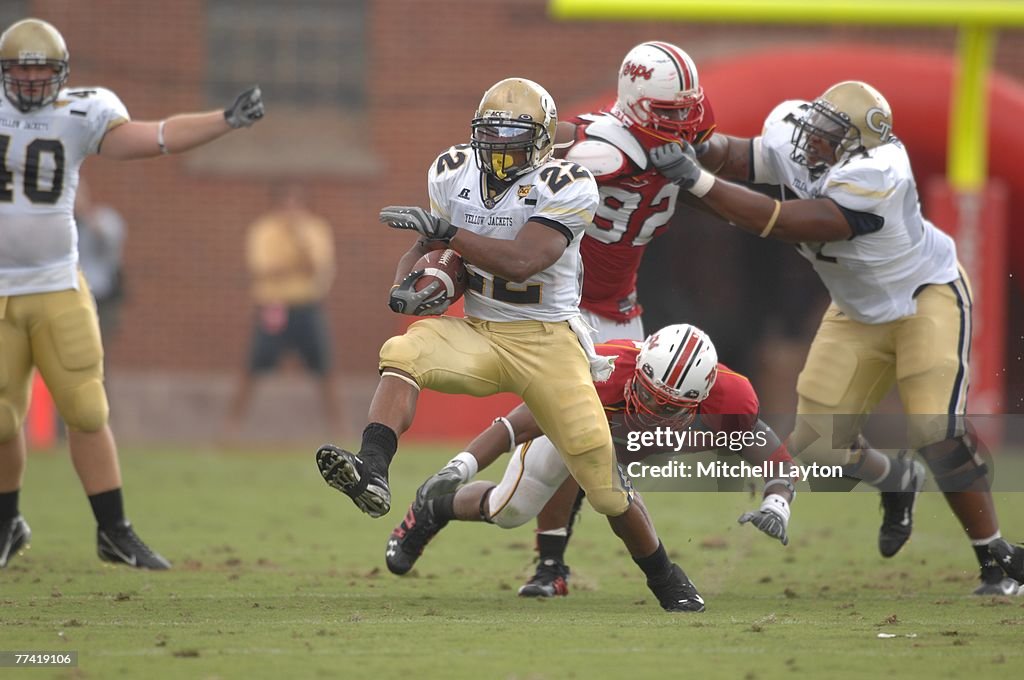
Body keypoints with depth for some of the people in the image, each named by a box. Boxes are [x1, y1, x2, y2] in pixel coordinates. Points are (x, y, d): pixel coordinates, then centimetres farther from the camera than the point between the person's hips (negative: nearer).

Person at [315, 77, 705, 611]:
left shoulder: (564, 187, -15)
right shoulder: (454, 175, 2)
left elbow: (521, 262, -27)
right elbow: (427, 245, 14)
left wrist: (445, 231, -31)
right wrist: (405, 282, -9)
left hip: (547, 342, -4)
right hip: (478, 335, 4)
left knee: (603, 477, -4)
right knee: (402, 354, -28)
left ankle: (666, 580, 18)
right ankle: (371, 475, -45)